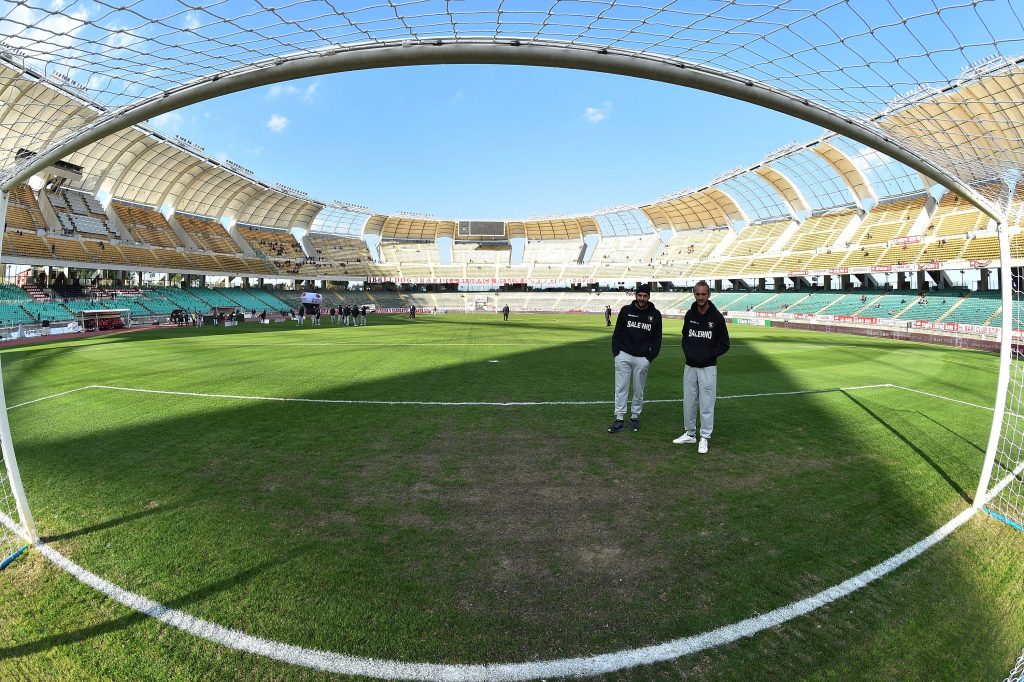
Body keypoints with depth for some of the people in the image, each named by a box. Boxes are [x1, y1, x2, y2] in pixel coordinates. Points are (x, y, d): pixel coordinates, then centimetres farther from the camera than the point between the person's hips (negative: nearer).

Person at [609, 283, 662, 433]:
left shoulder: (655, 315, 2)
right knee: (621, 388, 0)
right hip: (623, 356, 0)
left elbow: (657, 338, 6)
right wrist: (616, 352, -2)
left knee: (638, 390, 9)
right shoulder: (626, 310, 1)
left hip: (642, 359, 0)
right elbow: (617, 333, 6)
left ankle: (635, 417, 22)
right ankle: (619, 420, 5)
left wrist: (651, 357, -2)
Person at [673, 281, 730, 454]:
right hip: (690, 367, 4)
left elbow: (724, 346, -2)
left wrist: (708, 355, -13)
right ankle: (690, 434, 26)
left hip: (708, 368, -4)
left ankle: (704, 438, 13)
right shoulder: (689, 314, 4)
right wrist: (688, 352, -1)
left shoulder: (717, 317, -8)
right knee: (689, 402, 12)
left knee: (706, 404, 1)